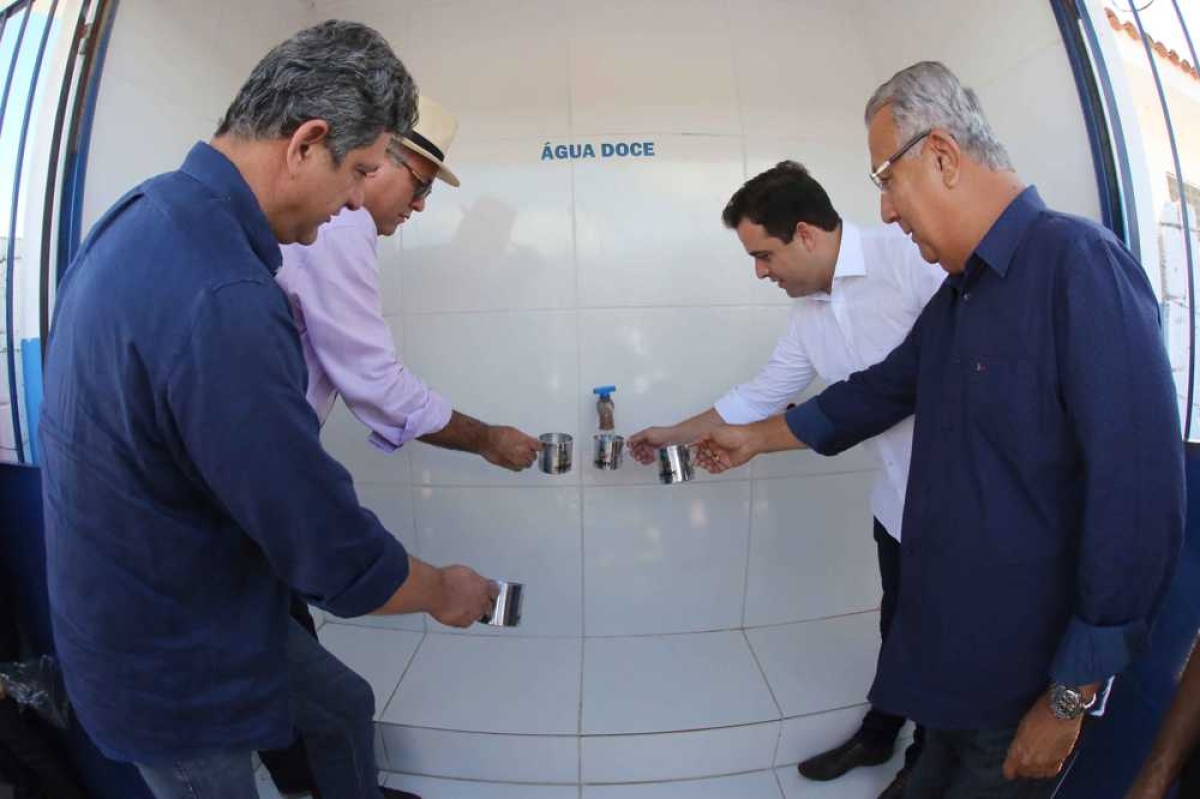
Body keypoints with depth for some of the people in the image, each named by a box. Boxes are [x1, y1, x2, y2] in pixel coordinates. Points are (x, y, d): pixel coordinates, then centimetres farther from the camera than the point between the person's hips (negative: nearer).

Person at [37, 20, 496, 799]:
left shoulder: (151, 212, -3)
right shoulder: (219, 298, -37)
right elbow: (338, 556, -29)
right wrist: (444, 591, -11)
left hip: (150, 609, 8)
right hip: (174, 672, -8)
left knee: (346, 704, 25)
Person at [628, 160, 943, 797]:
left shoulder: (913, 256, -21)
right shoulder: (808, 318, 3)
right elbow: (758, 398, 14)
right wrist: (671, 435, 21)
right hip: (898, 501, 6)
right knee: (897, 630, 24)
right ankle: (876, 738, 48)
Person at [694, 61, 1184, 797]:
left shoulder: (1081, 263, -22)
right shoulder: (957, 294, 5)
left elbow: (1140, 501, -24)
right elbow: (877, 394, 18)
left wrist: (1070, 699, -17)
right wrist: (755, 439, 24)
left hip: (1027, 685, -7)